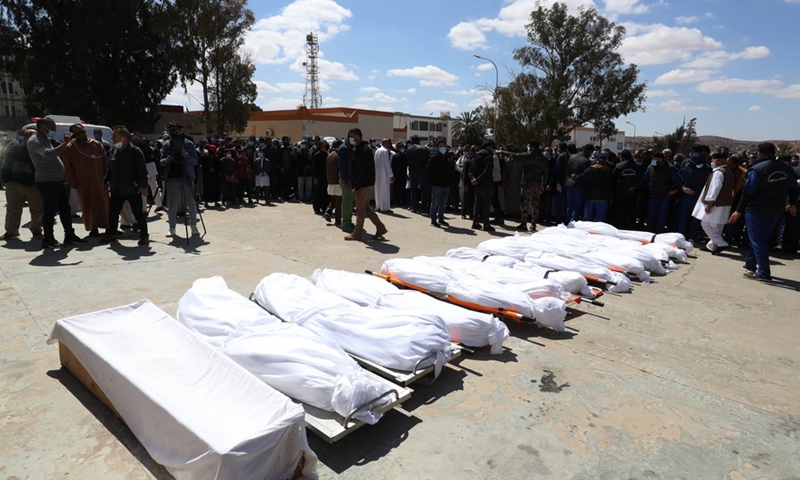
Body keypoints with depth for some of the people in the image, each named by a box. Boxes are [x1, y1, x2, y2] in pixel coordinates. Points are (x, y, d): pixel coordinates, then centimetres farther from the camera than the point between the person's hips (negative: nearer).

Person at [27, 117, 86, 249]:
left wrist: (67, 144, 12)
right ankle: (48, 240, 5)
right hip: (47, 182, -9)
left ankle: (69, 235, 19)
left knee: (65, 208, 12)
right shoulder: (34, 141, -12)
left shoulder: (47, 140, 17)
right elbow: (49, 154, -29)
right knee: (50, 211, -4)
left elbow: (59, 151, 27)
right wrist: (65, 143, -26)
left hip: (57, 181, 9)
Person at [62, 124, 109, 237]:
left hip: (100, 182, 1)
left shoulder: (97, 145, 4)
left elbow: (105, 162, 7)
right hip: (83, 185, -1)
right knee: (88, 207, 3)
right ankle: (93, 228, 10)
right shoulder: (69, 149, 0)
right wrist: (72, 183, -3)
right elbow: (67, 168, 0)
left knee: (104, 205, 5)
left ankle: (107, 227, 14)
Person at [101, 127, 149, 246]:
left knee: (138, 213, 0)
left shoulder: (135, 151, -10)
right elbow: (110, 169, 19)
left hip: (133, 189, -7)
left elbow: (142, 170, -15)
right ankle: (111, 233, 29)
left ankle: (144, 235, 9)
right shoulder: (114, 151, 11)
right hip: (117, 189, 7)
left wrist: (143, 186, -20)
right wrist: (106, 181, 18)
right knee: (112, 212, 14)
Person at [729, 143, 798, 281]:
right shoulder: (787, 168, 6)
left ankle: (764, 273, -1)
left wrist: (739, 211, -11)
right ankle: (750, 265, 28)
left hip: (757, 211, -7)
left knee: (757, 241, 0)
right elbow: (793, 188, 16)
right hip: (777, 211, 7)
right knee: (764, 239, 18)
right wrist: (793, 205, 31)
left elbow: (748, 193, -17)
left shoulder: (756, 169, -16)